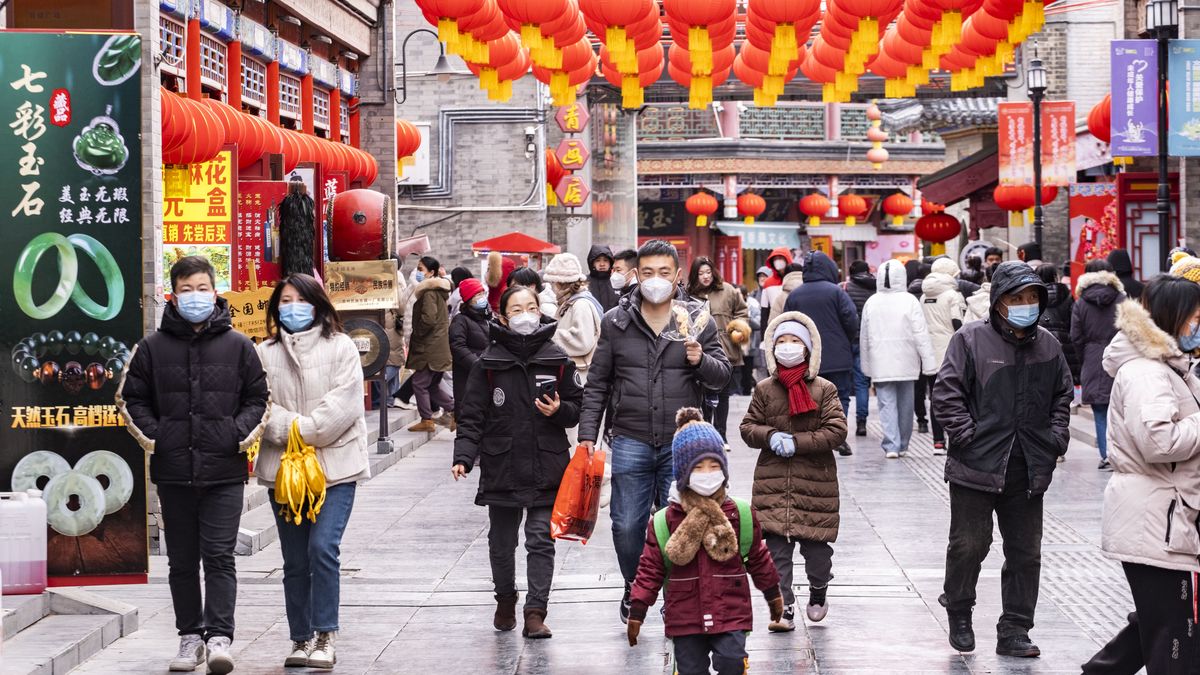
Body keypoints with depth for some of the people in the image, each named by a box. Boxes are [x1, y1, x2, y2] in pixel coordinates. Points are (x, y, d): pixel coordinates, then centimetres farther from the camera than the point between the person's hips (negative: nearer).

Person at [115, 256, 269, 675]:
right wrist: (152, 435, -3)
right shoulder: (152, 347, 5)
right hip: (173, 472, 2)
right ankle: (190, 636, 18)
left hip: (225, 472, -2)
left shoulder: (238, 346, 4)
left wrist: (240, 433, -6)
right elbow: (131, 399, 11)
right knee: (182, 561, 9)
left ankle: (219, 637, -9)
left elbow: (258, 398, 9)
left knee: (219, 557, -7)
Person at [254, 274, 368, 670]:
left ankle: (326, 637, -9)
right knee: (294, 560, 8)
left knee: (322, 546, -17)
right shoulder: (265, 353, 10)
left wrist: (305, 430, -14)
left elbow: (343, 403, -8)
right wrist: (288, 429, -13)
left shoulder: (340, 347, 2)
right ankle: (301, 640, 17)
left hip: (335, 464, -3)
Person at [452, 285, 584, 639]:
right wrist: (464, 457, -13)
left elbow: (578, 408, 10)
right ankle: (505, 600, 35)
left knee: (541, 541, -6)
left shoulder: (558, 360, 2)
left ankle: (535, 613, -6)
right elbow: (472, 416, -1)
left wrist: (560, 410, -12)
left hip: (546, 469, -1)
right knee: (501, 541, 14)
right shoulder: (489, 363, 0)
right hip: (501, 467, 1)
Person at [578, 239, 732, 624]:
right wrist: (588, 433, 2)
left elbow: (722, 377, 6)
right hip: (631, 442, 0)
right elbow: (598, 384, 8)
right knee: (627, 526, 1)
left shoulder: (698, 321, 4)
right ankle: (634, 589, 25)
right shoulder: (615, 323, 4)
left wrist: (700, 361, -16)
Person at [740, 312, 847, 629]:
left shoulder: (824, 390, 0)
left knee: (816, 545, 4)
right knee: (776, 548, -4)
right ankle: (784, 610, -1)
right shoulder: (764, 389, 8)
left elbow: (837, 431, -7)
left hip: (815, 481, -2)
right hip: (772, 481, 2)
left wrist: (796, 442, -14)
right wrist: (770, 436, -12)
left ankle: (819, 591, 32)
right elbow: (748, 427, 10)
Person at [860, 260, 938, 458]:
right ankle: (902, 445, 20)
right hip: (905, 363, -1)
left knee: (887, 404, -1)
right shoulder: (909, 301, -8)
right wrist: (929, 363, -6)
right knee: (905, 404, 11)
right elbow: (921, 335, -10)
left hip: (881, 365, 1)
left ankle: (891, 445, -13)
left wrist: (866, 366, 17)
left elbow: (864, 337, 8)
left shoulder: (871, 303, 1)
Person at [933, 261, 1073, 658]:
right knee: (969, 545, 4)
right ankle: (959, 614, 27)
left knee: (1026, 553, 7)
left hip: (1028, 472, 4)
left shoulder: (1047, 346, 8)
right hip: (976, 466, -4)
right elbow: (947, 394, -8)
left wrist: (1056, 438, 8)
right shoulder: (971, 341, -7)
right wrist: (968, 436, -13)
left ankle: (1014, 633, 15)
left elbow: (1062, 395, 20)